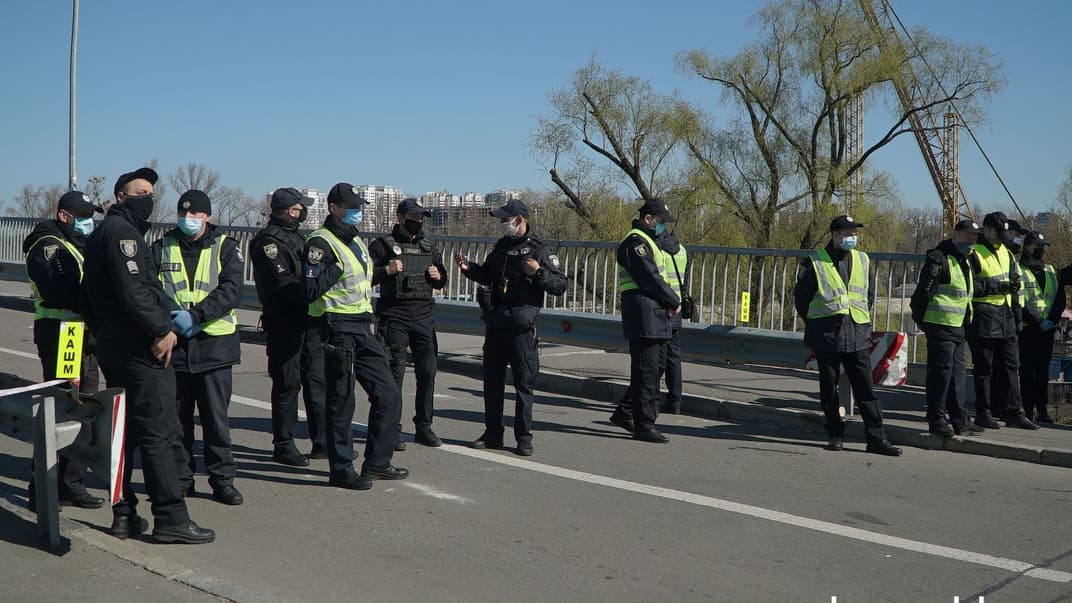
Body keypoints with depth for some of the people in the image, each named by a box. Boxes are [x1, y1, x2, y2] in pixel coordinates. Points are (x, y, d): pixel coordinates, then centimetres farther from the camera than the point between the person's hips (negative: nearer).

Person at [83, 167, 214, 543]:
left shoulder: (105, 231, 21)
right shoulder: (122, 231, -11)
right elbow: (132, 289, -22)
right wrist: (162, 330, -18)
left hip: (114, 347, 11)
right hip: (140, 349, -11)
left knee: (126, 431, 14)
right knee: (161, 431, -9)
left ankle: (124, 514, 20)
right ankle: (171, 518, -7)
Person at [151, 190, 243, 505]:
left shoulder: (225, 247, 3)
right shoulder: (161, 249, 10)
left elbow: (232, 290, -9)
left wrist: (195, 315, -18)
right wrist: (170, 317, -16)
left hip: (214, 342, -2)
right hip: (172, 342, 2)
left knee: (216, 415, -1)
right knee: (176, 416, 8)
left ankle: (222, 478, 9)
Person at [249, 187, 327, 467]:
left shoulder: (297, 237, 18)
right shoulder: (268, 240, -10)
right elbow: (284, 283, -20)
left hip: (307, 321, 9)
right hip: (284, 323, -9)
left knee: (317, 380, 10)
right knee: (287, 384, -3)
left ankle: (322, 442, 17)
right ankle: (283, 446, 7)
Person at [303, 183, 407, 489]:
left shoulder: (356, 241, 19)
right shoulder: (320, 242, -9)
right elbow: (311, 289, -18)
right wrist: (337, 269, -17)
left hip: (362, 328, 9)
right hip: (338, 328, -9)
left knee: (388, 394, 9)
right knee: (340, 401, -2)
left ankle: (377, 463, 19)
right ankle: (341, 470, 8)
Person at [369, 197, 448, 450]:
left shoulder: (428, 247, 17)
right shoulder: (383, 245, 2)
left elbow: (441, 282, 25)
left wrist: (438, 276, 3)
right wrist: (386, 270, -20)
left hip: (424, 316, 5)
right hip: (395, 316, -4)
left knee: (428, 371, 2)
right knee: (394, 372, -5)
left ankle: (424, 427, 13)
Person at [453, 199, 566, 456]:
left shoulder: (540, 249, -7)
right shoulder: (501, 246, 14)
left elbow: (560, 285, -10)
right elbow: (487, 276, 28)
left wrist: (539, 272, -25)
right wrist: (469, 268, 11)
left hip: (521, 326, -7)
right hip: (495, 323, 7)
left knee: (524, 383, 0)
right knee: (492, 380, 10)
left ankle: (524, 438, 7)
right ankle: (493, 434, 20)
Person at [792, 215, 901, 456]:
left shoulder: (862, 261, 11)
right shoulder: (814, 263, -2)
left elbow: (870, 295, 22)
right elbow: (801, 298, 4)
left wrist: (864, 322, 15)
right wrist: (816, 324, 8)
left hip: (857, 336, 3)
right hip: (826, 337, -2)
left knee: (866, 388, 0)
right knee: (829, 388, 6)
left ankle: (876, 438, 1)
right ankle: (835, 435, 17)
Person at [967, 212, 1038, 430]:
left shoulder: (1007, 254, 17)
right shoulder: (975, 254, -7)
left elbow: (1016, 284, 21)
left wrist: (1018, 314, 16)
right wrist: (998, 287, -19)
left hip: (1006, 317, 7)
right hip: (983, 317, -7)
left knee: (1010, 366, 7)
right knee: (984, 368, -1)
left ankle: (1014, 413, 11)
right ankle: (983, 413, 6)